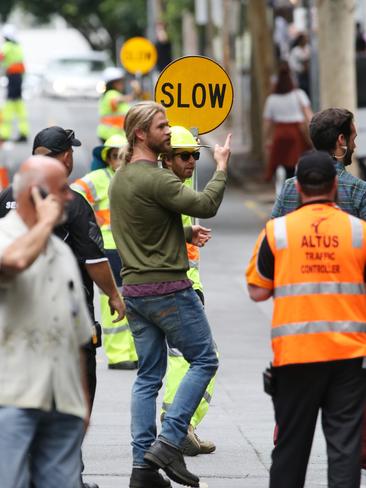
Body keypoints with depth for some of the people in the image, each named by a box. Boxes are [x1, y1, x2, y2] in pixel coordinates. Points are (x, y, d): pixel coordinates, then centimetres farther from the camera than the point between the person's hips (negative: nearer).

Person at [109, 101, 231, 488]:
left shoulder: (119, 179, 12)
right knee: (203, 361, 4)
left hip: (134, 290, 8)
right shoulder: (155, 179, -17)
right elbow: (206, 205, -20)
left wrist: (184, 234, 10)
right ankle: (169, 442, -6)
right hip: (168, 289, -8)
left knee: (149, 376, 10)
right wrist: (221, 168, -5)